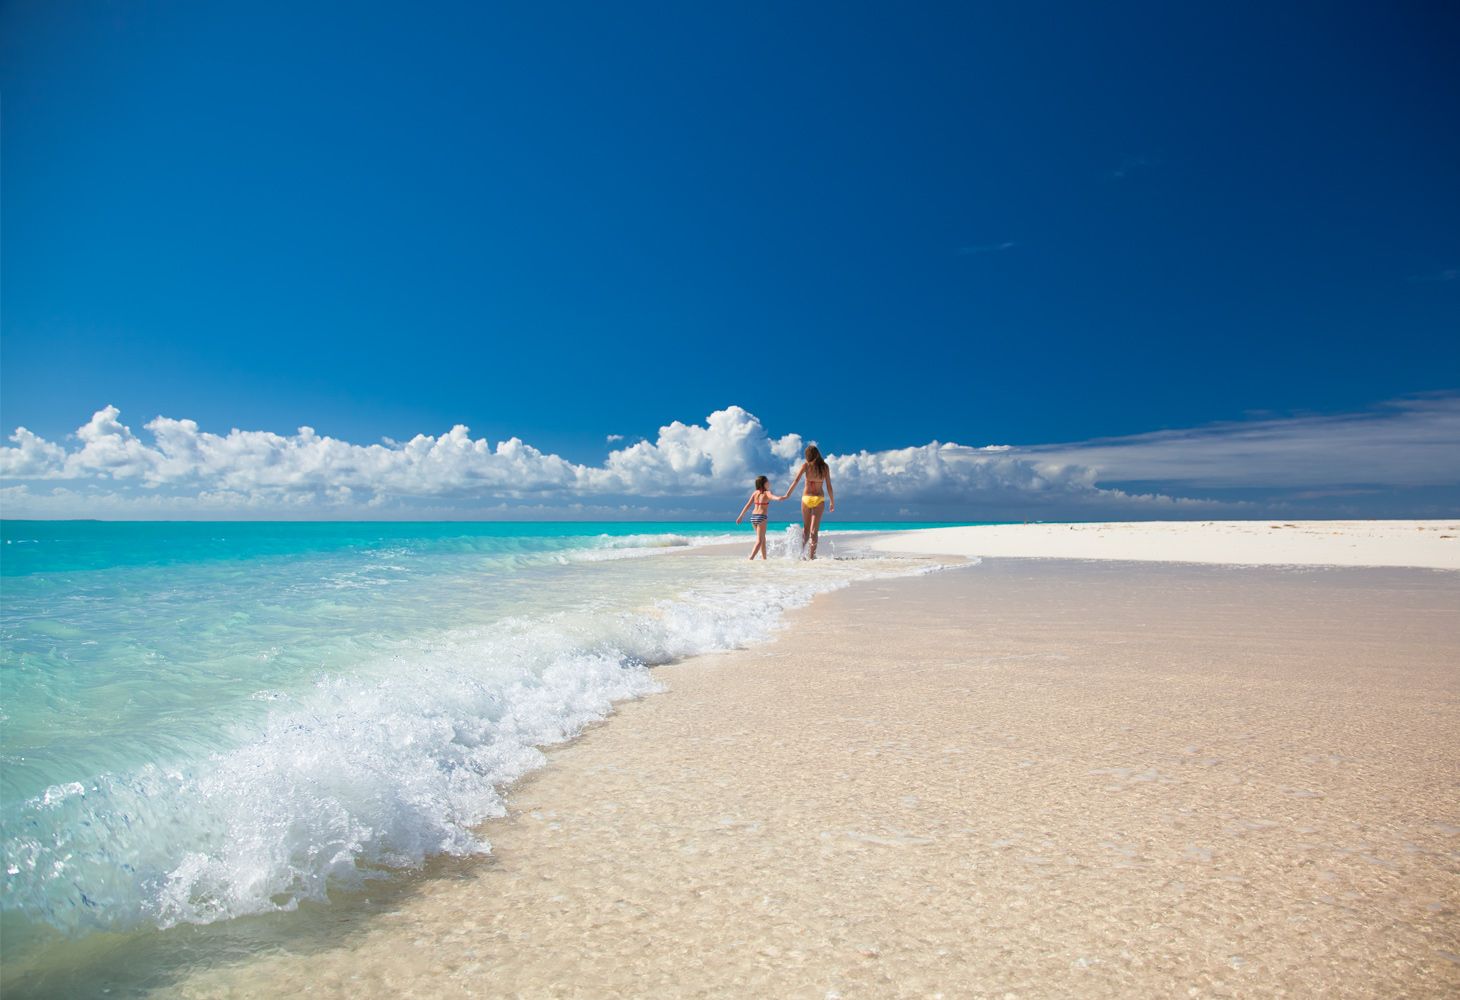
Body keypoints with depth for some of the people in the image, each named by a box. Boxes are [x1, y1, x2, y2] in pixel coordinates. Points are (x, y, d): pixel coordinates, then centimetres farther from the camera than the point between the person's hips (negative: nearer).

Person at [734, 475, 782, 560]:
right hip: (761, 517, -6)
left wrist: (740, 517, 12)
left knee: (763, 539, 20)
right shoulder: (767, 493, -4)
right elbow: (775, 497, -25)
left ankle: (764, 558, 25)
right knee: (759, 540, -7)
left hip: (753, 517, 6)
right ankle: (751, 558, -22)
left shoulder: (755, 493, 10)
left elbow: (747, 505, 8)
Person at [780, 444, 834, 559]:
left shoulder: (806, 465, -3)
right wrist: (832, 501, 9)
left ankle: (802, 552, 12)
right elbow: (829, 486, -1)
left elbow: (796, 480, -10)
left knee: (806, 528, 18)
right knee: (814, 530, -2)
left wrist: (787, 495, -7)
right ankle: (811, 556, -8)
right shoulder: (824, 467, -1)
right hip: (819, 499, -1)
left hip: (806, 498, 1)